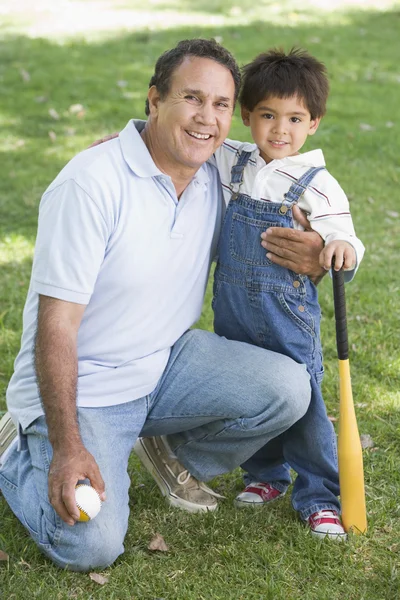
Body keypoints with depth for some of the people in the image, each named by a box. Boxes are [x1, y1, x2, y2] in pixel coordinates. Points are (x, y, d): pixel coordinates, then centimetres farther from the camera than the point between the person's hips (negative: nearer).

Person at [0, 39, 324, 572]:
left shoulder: (220, 178, -2)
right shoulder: (92, 183, -23)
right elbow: (56, 325, -21)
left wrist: (311, 259, -16)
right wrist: (67, 449, -25)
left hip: (168, 363, 6)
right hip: (82, 386, -6)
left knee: (288, 387, -16)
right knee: (93, 546, -21)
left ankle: (179, 453, 13)